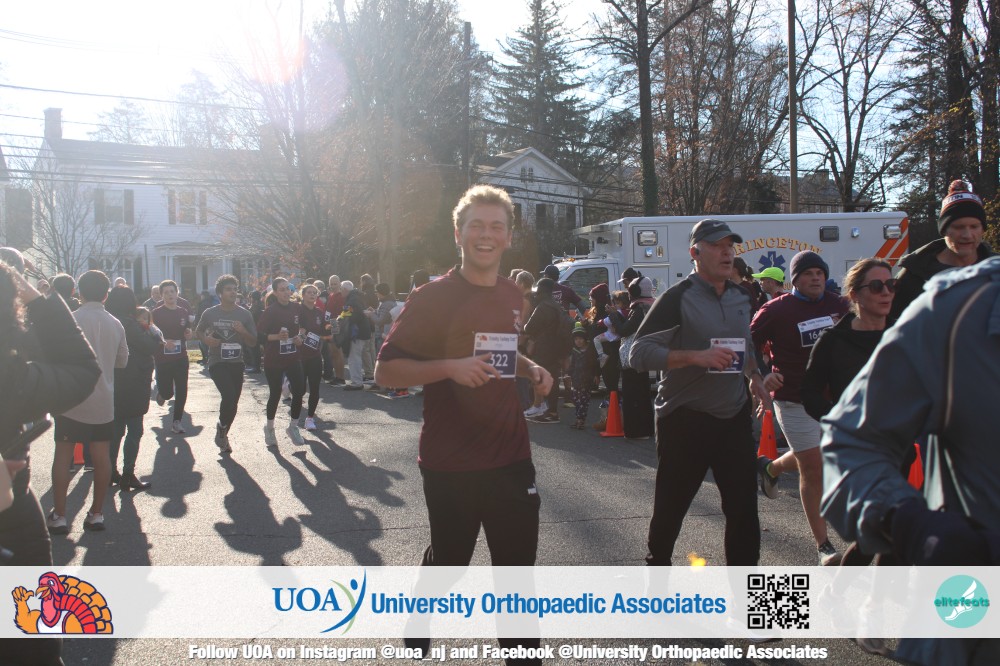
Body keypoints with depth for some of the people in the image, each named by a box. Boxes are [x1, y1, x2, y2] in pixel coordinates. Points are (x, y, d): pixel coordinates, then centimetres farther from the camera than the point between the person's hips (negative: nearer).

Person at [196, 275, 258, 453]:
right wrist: (206, 340, -6)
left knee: (233, 402, 8)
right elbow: (198, 331, 15)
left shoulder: (245, 314, 1)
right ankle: (222, 427, 6)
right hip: (217, 362, -3)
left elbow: (253, 343, 3)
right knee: (229, 395, -22)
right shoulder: (210, 313, -2)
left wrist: (243, 332, -16)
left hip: (237, 363, 3)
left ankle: (223, 436, 30)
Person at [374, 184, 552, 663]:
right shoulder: (433, 297, -11)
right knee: (447, 561, 14)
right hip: (451, 462, -4)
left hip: (510, 457, 5)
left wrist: (530, 369, 4)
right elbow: (385, 371, -13)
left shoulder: (513, 296, 8)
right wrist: (450, 367, -27)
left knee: (518, 564, 10)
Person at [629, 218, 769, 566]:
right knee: (671, 503, 9)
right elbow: (638, 353, -17)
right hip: (685, 419, -5)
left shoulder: (742, 296, 11)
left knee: (743, 504, 6)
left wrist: (754, 375, 10)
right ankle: (658, 561, 32)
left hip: (734, 416, 5)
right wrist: (696, 357, -25)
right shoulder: (677, 298, -11)